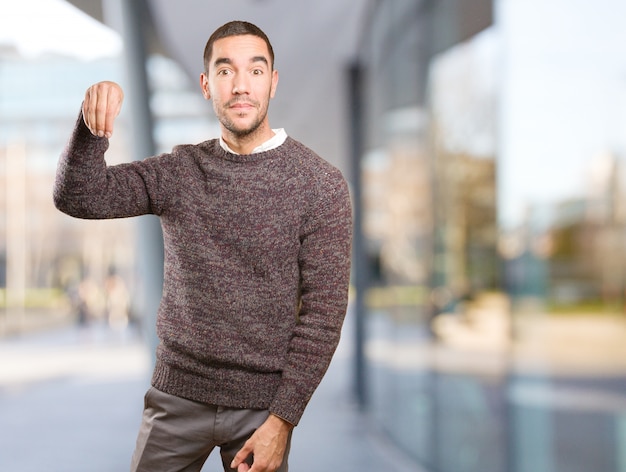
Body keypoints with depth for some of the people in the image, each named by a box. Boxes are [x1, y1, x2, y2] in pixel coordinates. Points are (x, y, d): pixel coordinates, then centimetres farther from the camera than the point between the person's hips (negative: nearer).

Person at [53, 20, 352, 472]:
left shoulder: (321, 184, -7)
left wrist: (282, 419, -13)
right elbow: (79, 197, -5)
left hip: (261, 404, -2)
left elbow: (324, 309, -9)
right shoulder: (179, 172, 4)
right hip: (176, 396, 3)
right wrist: (93, 126, -24)